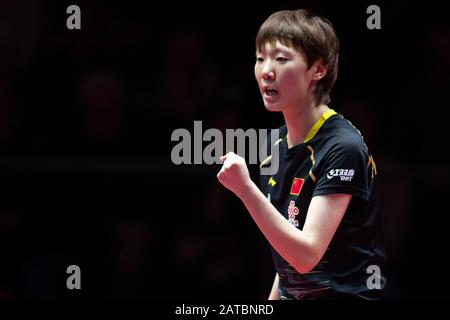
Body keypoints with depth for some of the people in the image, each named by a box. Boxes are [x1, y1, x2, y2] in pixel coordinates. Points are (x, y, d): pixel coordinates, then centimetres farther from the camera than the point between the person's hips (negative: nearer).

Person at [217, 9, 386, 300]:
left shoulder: (343, 147, -15)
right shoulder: (275, 144, 7)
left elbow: (306, 255, -21)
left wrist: (245, 188, -27)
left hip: (344, 293, -6)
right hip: (292, 293, 6)